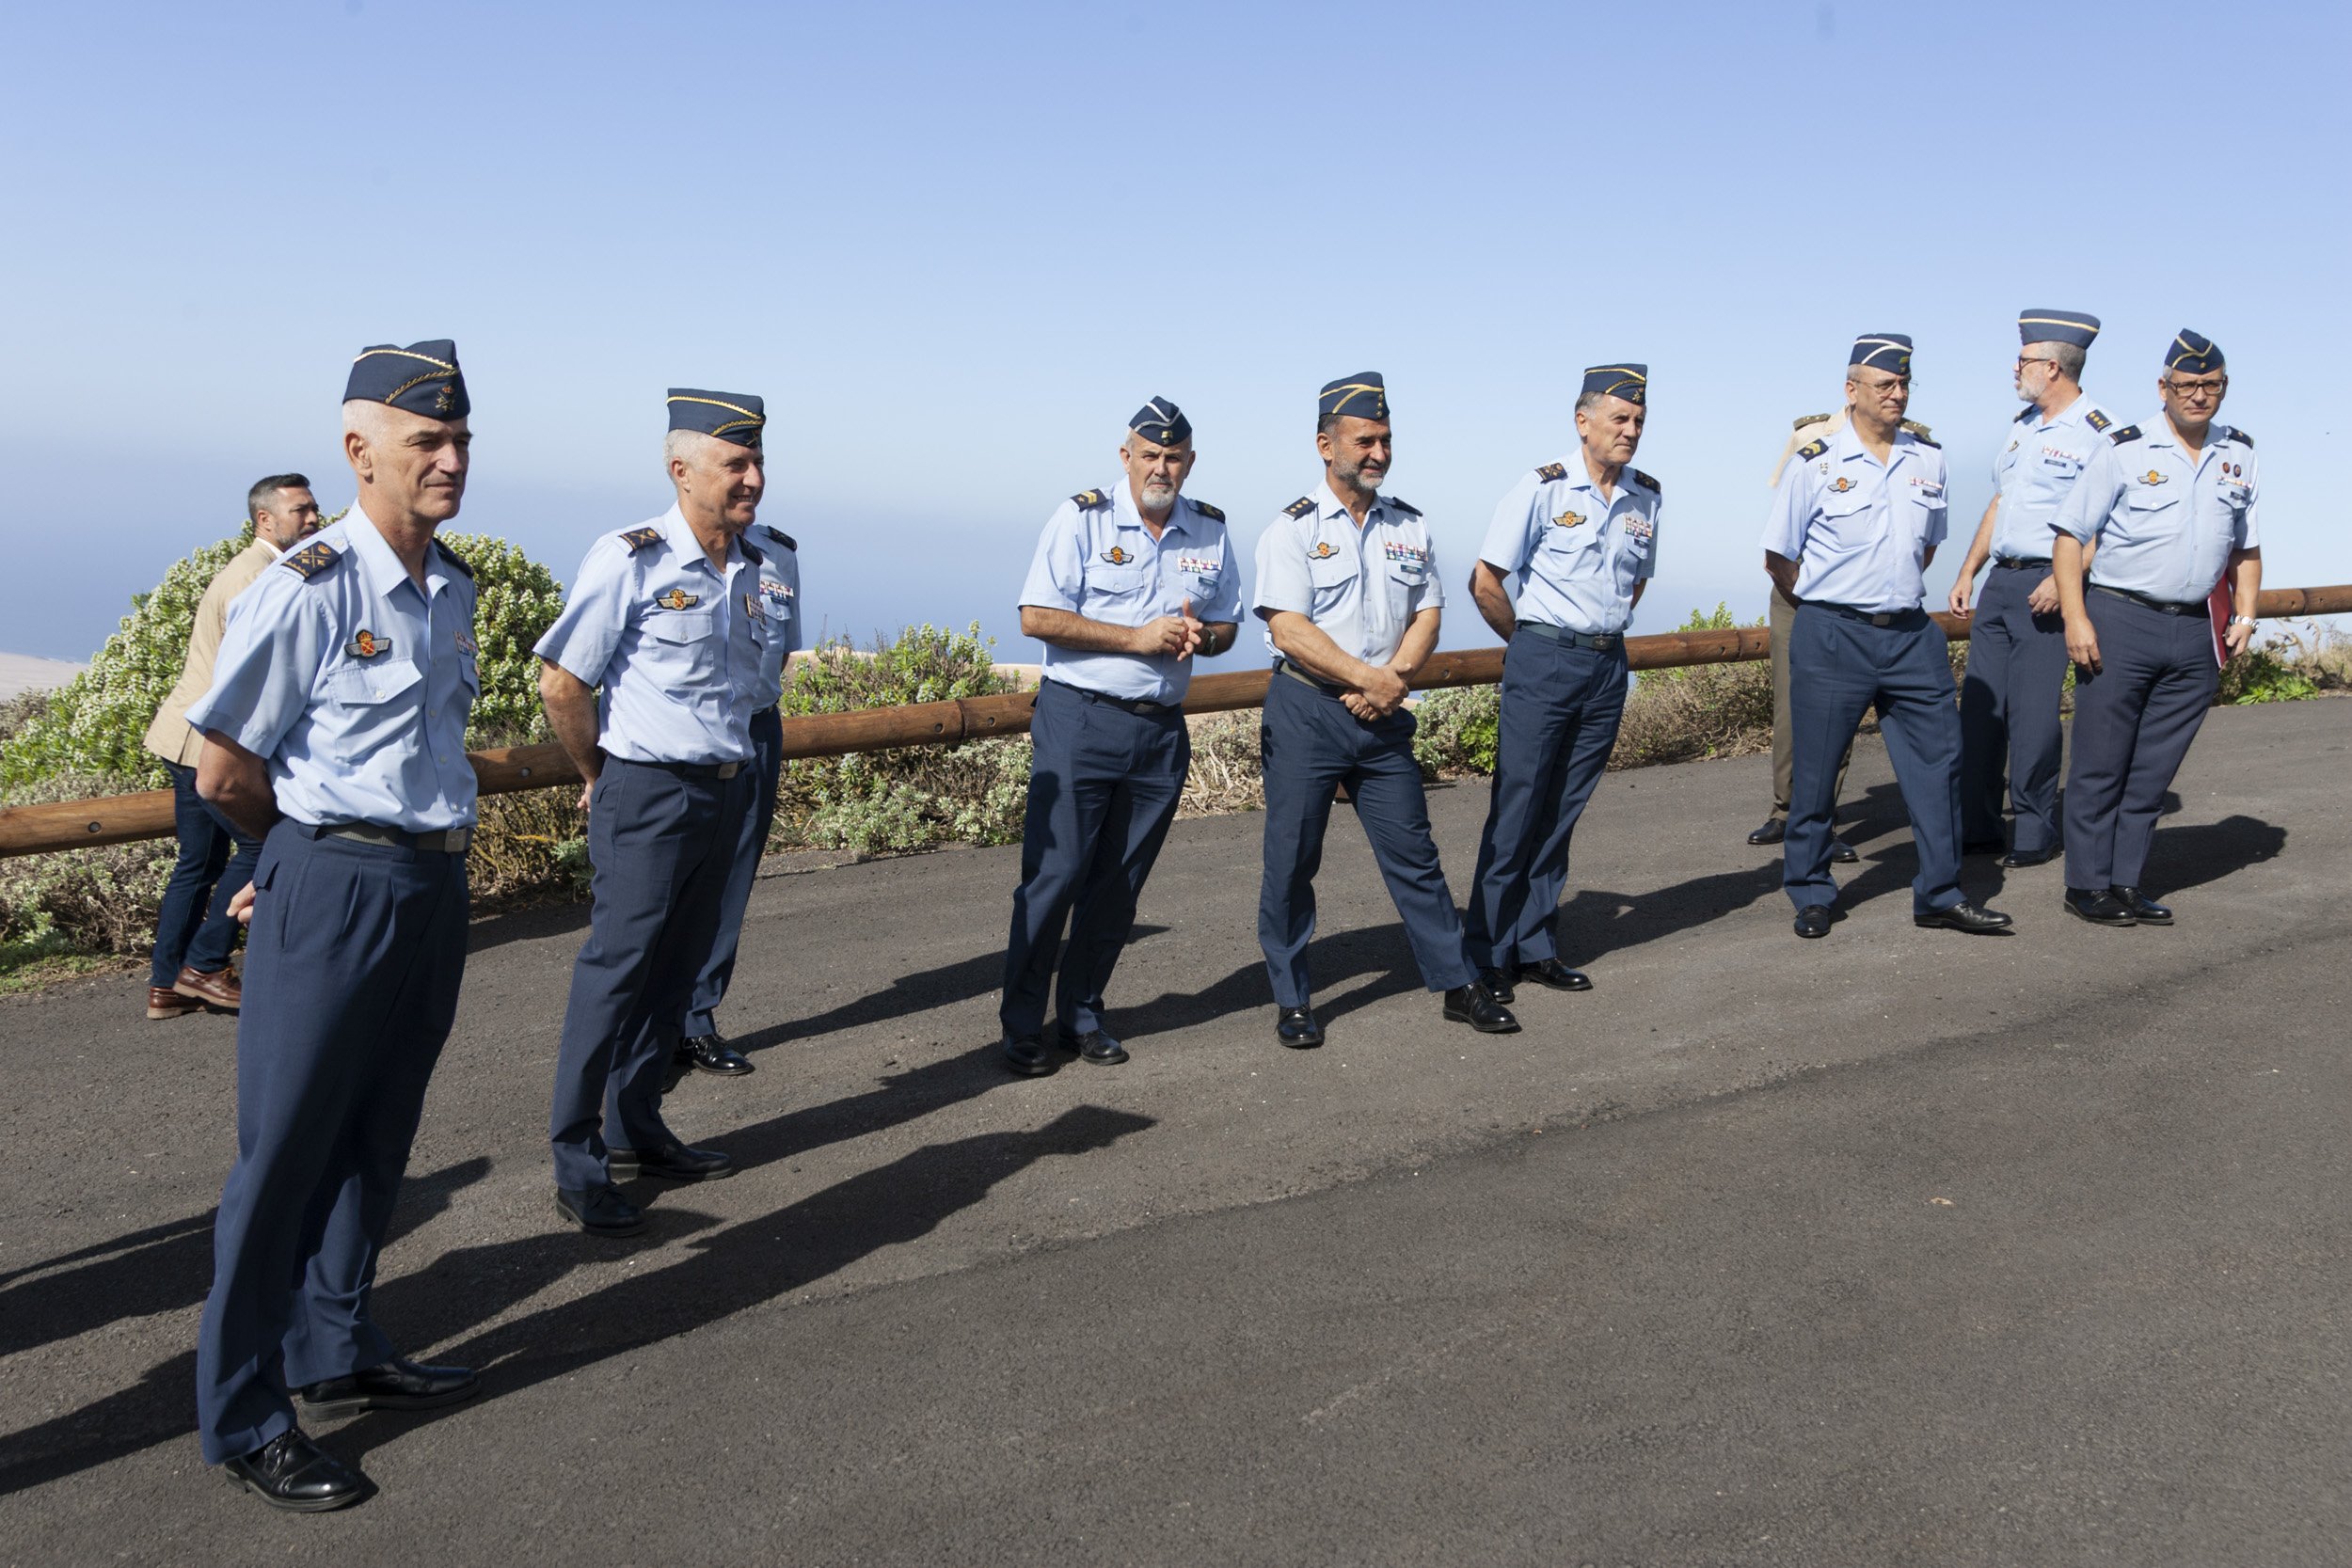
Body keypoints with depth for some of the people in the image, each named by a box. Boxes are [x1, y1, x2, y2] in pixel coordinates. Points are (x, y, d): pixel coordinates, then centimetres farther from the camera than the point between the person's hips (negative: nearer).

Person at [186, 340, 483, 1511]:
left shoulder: (451, 588, 8)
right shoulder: (308, 590, -15)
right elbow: (224, 774, -10)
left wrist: (421, 845, 10)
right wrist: (325, 846, 5)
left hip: (436, 887, 7)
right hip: (334, 891, -7)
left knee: (376, 1141, 18)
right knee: (284, 1153, 2)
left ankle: (336, 1354, 34)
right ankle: (242, 1417, 14)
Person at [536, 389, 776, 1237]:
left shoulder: (750, 563, 7)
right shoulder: (630, 560, -14)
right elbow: (561, 683, -10)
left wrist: (731, 766, 17)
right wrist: (602, 778, 1)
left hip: (727, 790, 7)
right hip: (650, 795, -7)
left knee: (676, 970, 14)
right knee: (616, 970, -3)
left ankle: (636, 1130, 27)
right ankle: (577, 1159, 6)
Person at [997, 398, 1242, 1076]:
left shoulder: (1211, 530, 10)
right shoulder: (1081, 518, -5)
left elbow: (1227, 624, 19)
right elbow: (1036, 617, -11)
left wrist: (1200, 635, -6)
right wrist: (1139, 638, -15)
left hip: (1162, 730, 5)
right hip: (1079, 720, -4)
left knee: (1120, 882, 9)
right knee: (1054, 873, -6)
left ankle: (1081, 1014, 21)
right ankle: (1022, 1026, 3)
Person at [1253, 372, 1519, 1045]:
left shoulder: (1409, 527, 11)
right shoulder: (1294, 529, -5)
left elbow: (1427, 615, 8)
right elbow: (1289, 629, -14)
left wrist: (1394, 679, -10)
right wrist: (1369, 678, -16)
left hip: (1383, 714, 4)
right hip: (1306, 712, -4)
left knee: (1413, 852, 7)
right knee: (1292, 859, 1)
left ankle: (1459, 984, 16)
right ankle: (1292, 1001, 13)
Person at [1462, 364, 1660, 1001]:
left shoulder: (1645, 498, 8)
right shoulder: (1544, 489, -8)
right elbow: (1485, 582, -6)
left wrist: (1605, 632, 16)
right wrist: (1531, 642, 5)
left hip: (1608, 665, 5)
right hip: (1544, 661, -5)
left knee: (1563, 812, 10)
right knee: (1517, 810, -4)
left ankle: (1535, 948, 18)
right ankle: (1488, 954, 3)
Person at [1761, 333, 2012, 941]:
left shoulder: (1928, 459, 9)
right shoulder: (1816, 463, -5)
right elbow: (1778, 557, 0)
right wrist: (1827, 607, 6)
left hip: (1911, 634, 4)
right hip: (1832, 637, -4)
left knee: (1938, 759, 3)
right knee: (1814, 771, 2)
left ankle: (1939, 895, 13)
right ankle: (1811, 896, 17)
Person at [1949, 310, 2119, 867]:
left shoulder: (2099, 432, -9)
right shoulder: (2023, 424, 16)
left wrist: (2063, 580, -22)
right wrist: (1966, 573, 17)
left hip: (2047, 586, -8)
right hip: (2000, 581, 8)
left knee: (2033, 714, -5)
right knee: (1979, 704, 7)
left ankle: (2035, 834, 7)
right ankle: (1975, 827, 14)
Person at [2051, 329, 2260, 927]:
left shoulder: (2238, 455, 12)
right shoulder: (2124, 450, -4)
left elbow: (2247, 545, 21)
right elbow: (2069, 535, -5)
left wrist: (2245, 616, 9)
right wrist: (2076, 619, -12)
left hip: (2194, 634, 4)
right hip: (2119, 621, -4)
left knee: (2154, 770, 8)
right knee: (2101, 764, 0)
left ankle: (2126, 881, 17)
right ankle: (2087, 883, 9)